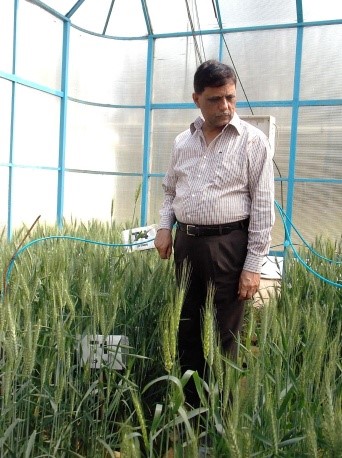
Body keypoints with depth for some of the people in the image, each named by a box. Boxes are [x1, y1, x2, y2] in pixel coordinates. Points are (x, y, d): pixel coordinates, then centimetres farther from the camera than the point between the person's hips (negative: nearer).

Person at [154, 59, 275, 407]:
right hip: (186, 242, 5)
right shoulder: (183, 141, 11)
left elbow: (263, 206, -7)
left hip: (228, 244, -5)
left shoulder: (252, 141, -4)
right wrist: (164, 227, 5)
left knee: (225, 334, 2)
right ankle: (189, 404, 30)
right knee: (186, 327, 13)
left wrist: (253, 264, -11)